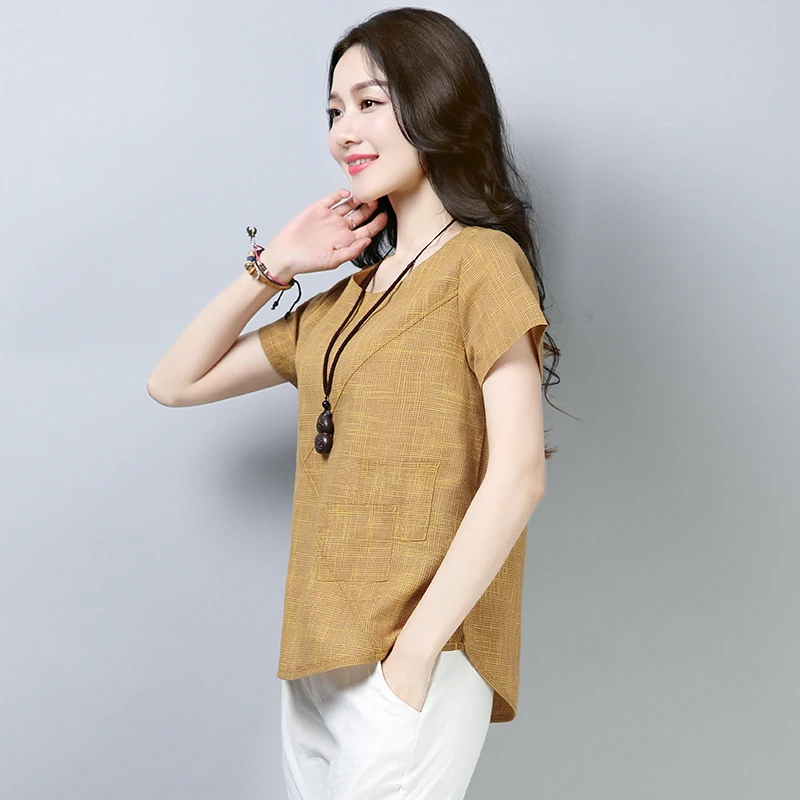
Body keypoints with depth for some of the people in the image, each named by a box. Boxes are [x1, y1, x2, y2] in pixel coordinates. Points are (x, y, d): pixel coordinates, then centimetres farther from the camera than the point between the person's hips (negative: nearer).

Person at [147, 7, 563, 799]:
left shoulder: (481, 262, -4)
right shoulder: (343, 301, 17)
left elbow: (517, 476, -14)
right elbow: (173, 383, 20)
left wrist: (415, 652, -18)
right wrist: (273, 267, 10)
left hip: (414, 667, -7)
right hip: (315, 662, 7)